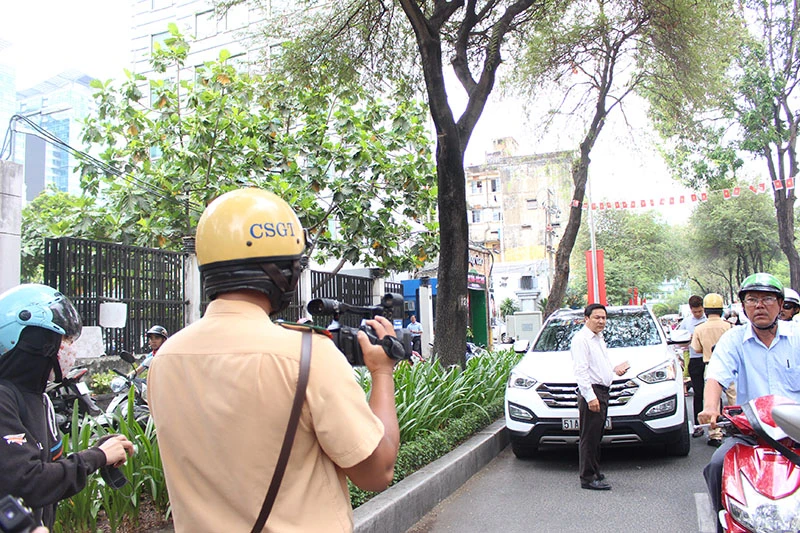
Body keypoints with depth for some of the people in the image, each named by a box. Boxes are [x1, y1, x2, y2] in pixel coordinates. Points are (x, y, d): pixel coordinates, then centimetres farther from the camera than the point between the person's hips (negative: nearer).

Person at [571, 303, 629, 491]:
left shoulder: (599, 338, 18)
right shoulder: (581, 339, -12)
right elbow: (581, 370, -20)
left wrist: (614, 369, 16)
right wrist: (590, 396, -24)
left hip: (602, 391, 10)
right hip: (591, 393, -10)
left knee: (597, 436, 16)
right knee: (589, 438, -6)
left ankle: (595, 473, 25)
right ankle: (588, 478, 0)